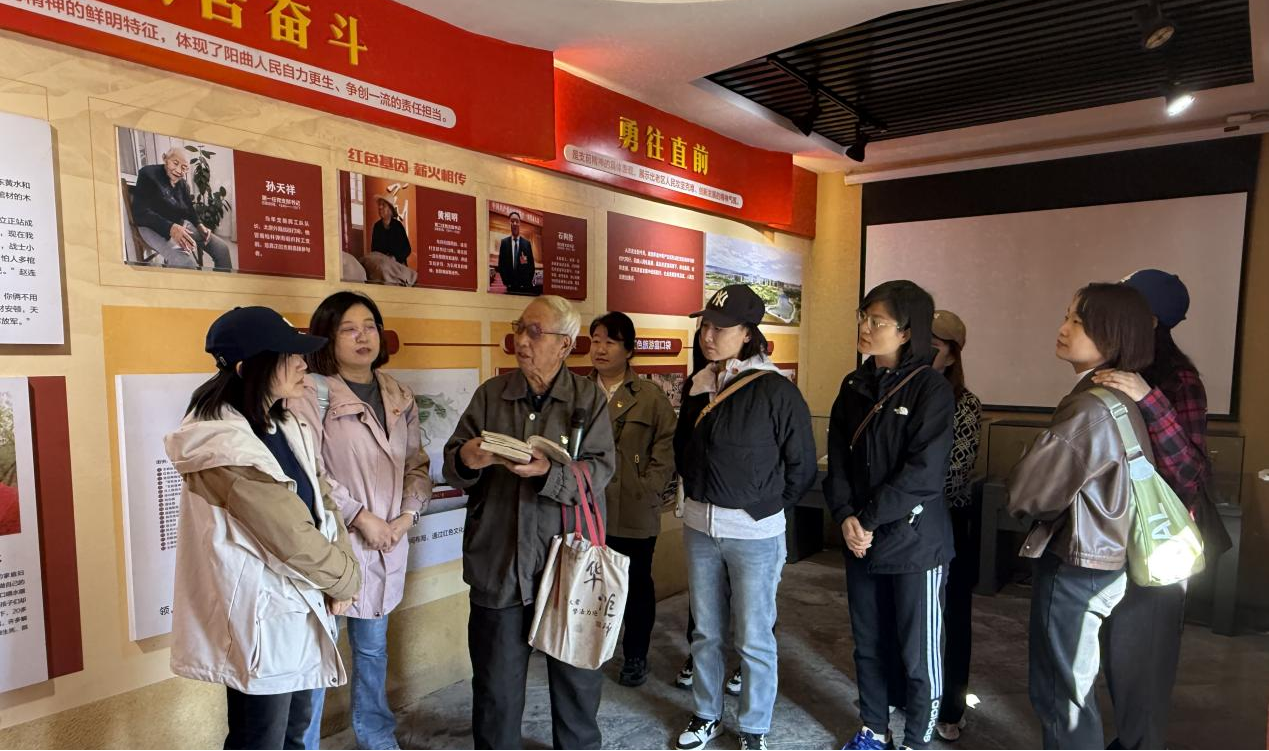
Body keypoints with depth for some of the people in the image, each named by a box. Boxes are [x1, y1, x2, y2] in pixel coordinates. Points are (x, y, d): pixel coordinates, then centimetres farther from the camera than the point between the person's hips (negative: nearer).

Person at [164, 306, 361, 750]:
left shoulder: (285, 426, 4)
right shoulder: (224, 447, -25)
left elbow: (321, 501, 6)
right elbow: (291, 537, -23)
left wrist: (340, 573, -6)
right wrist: (346, 579, -8)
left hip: (301, 605, 8)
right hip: (262, 615, -8)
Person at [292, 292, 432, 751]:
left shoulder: (399, 397, 7)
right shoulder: (312, 393, -10)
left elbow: (417, 466, 9)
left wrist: (407, 515, -6)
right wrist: (360, 516, -17)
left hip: (386, 545, 5)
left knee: (373, 646, 20)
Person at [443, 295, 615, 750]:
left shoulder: (590, 398, -2)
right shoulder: (490, 394, 4)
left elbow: (600, 470, -12)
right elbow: (452, 467, 2)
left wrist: (548, 473, -29)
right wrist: (466, 461, -21)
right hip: (498, 563, 1)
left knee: (578, 675, 17)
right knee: (496, 682, 15)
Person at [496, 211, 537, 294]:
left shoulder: (527, 243, 4)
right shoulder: (504, 242, 5)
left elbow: (532, 265, 6)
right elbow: (501, 264, 5)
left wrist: (528, 283, -6)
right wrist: (506, 282, -4)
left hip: (524, 286, 0)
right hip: (509, 285, 0)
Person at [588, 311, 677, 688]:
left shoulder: (651, 396, -2)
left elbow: (667, 446, -5)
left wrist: (647, 490, -12)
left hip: (635, 514, -2)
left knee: (637, 585, 13)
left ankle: (635, 656, 32)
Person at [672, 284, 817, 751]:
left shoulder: (775, 391, -14)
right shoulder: (698, 386, 3)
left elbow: (803, 466, -8)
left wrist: (767, 508, -2)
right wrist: (699, 493, 11)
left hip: (754, 533, -5)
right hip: (699, 527, 5)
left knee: (754, 639, 9)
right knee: (706, 632, 18)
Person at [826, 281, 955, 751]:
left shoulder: (932, 388, -10)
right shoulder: (854, 386, 7)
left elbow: (924, 472, -17)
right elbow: (837, 458, 3)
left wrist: (869, 518, -15)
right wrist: (845, 517, -11)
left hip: (916, 541, -5)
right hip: (861, 540, 5)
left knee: (918, 654, 9)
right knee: (868, 645, 17)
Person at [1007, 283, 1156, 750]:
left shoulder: (1091, 409, -24)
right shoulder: (1120, 398, 5)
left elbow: (1027, 489, -16)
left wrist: (1022, 497, 2)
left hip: (1074, 565, -9)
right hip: (1102, 557, 9)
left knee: (1056, 691, 6)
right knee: (1072, 685, 23)